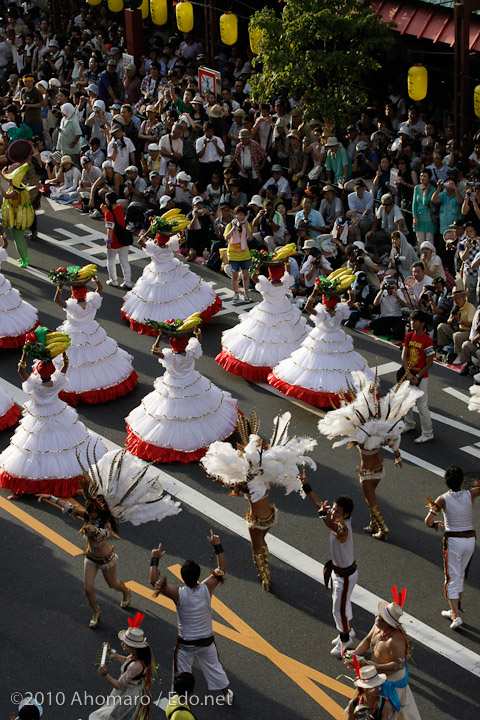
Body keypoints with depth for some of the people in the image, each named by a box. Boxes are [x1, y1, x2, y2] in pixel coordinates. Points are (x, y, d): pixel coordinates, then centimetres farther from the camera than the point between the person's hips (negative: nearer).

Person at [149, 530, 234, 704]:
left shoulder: (178, 594, -26)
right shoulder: (207, 588, -20)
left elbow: (154, 581, -21)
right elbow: (222, 570, -6)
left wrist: (155, 559, -12)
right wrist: (217, 546, -4)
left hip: (186, 644, -3)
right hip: (207, 641, 3)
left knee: (181, 674, 15)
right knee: (214, 667, 24)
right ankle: (227, 695, 41)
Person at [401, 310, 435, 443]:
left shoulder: (427, 341, -19)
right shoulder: (409, 336, 0)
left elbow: (430, 362, -16)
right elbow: (404, 356, -1)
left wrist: (417, 377, -17)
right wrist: (408, 373, -13)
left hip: (421, 376, -7)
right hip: (409, 374, 7)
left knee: (422, 406, -2)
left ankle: (427, 434, 9)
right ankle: (409, 424, 43)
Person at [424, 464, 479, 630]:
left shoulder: (443, 499, -12)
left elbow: (428, 521, -15)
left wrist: (435, 524, 7)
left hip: (453, 540, -3)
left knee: (452, 579, 5)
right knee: (460, 576, 20)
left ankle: (456, 616, -4)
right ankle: (454, 611, 29)